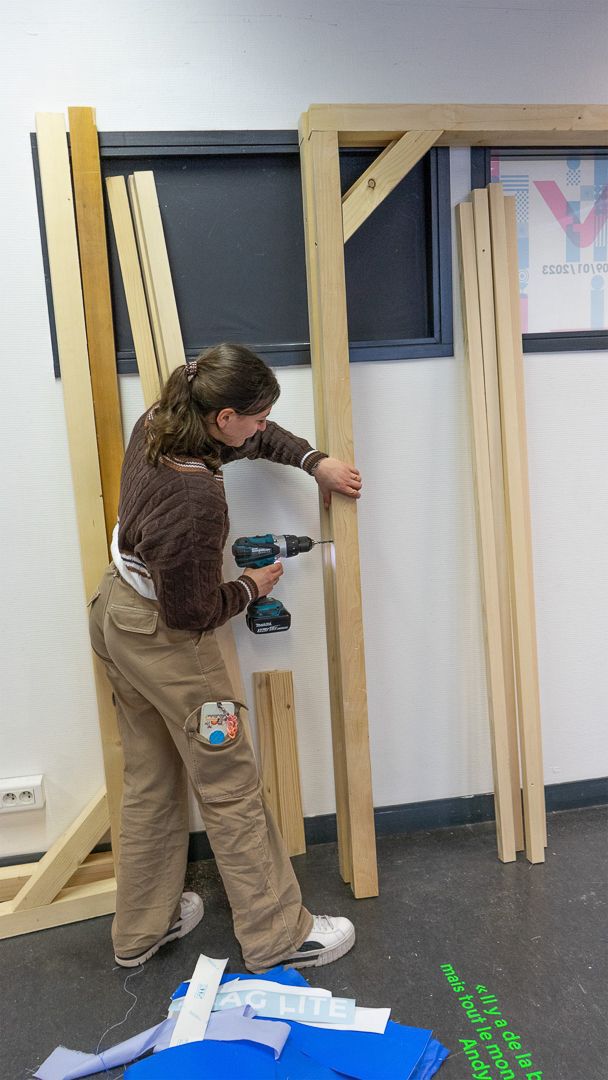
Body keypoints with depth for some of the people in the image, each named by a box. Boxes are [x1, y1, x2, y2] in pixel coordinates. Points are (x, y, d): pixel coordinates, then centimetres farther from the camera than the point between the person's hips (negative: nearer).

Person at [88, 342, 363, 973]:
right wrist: (253, 586, -6)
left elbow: (254, 438, 11)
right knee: (230, 786, 8)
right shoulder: (197, 499, -33)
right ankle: (277, 936, 27)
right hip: (163, 639, -9)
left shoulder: (156, 424, -7)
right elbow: (191, 612, -22)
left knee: (150, 780, 22)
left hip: (114, 612, 9)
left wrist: (314, 462, 3)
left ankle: (141, 929, 40)